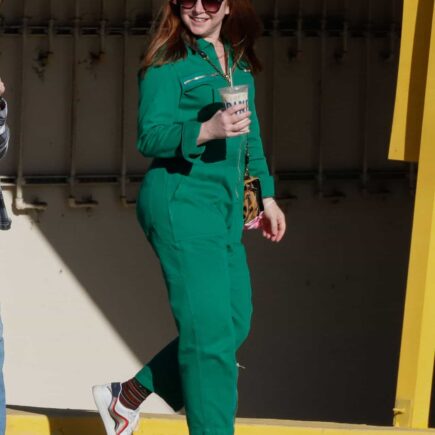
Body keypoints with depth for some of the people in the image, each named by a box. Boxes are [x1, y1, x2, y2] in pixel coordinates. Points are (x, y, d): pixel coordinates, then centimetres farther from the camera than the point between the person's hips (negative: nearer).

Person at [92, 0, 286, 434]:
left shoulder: (238, 62, 15)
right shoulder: (169, 63, -8)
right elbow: (150, 137, -14)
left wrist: (267, 195, 22)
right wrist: (207, 131, -28)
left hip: (224, 207, 8)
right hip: (180, 203, -8)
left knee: (235, 323, 9)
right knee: (211, 331, -11)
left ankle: (126, 397, 21)